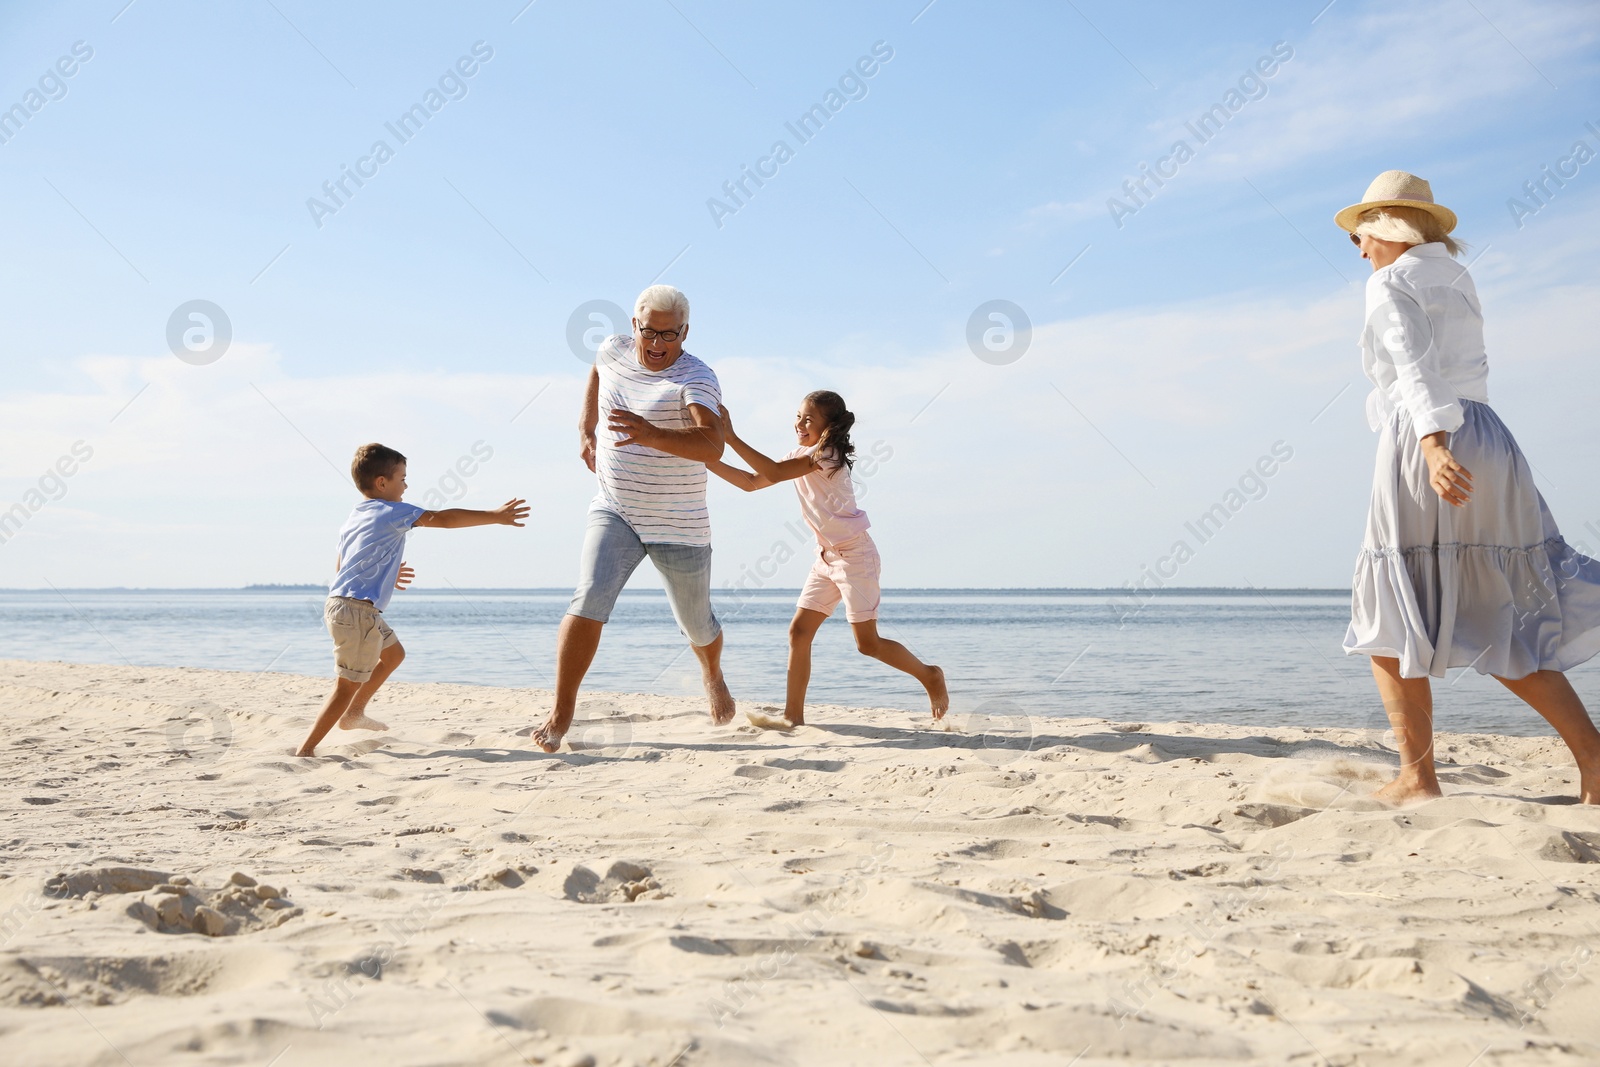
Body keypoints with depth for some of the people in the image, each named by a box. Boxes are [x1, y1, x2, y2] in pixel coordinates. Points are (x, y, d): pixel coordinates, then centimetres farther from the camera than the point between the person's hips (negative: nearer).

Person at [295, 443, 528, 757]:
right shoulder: (395, 512, -7)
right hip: (357, 610, -10)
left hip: (341, 604, 10)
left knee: (393, 653, 25)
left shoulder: (353, 518, 17)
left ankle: (354, 714, 30)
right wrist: (494, 516, -11)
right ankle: (306, 749, -3)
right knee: (349, 684, -4)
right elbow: (444, 519, -14)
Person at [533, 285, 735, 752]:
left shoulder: (696, 379, -17)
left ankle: (712, 676, 50)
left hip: (680, 528, -2)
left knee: (697, 624, 15)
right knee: (588, 603, -21)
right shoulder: (614, 351, 0)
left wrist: (653, 435, -51)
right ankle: (561, 714, -14)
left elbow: (712, 446, -35)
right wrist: (585, 428, 19)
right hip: (614, 514, 3)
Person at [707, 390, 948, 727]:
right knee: (799, 631, 1)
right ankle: (793, 715, 6)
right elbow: (752, 482, 10)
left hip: (855, 554, -8)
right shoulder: (799, 455, 9)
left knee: (867, 642, -6)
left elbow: (774, 473, -28)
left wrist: (732, 438, -29)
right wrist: (710, 460, 0)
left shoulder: (828, 455, -17)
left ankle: (929, 676, 15)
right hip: (827, 556, 8)